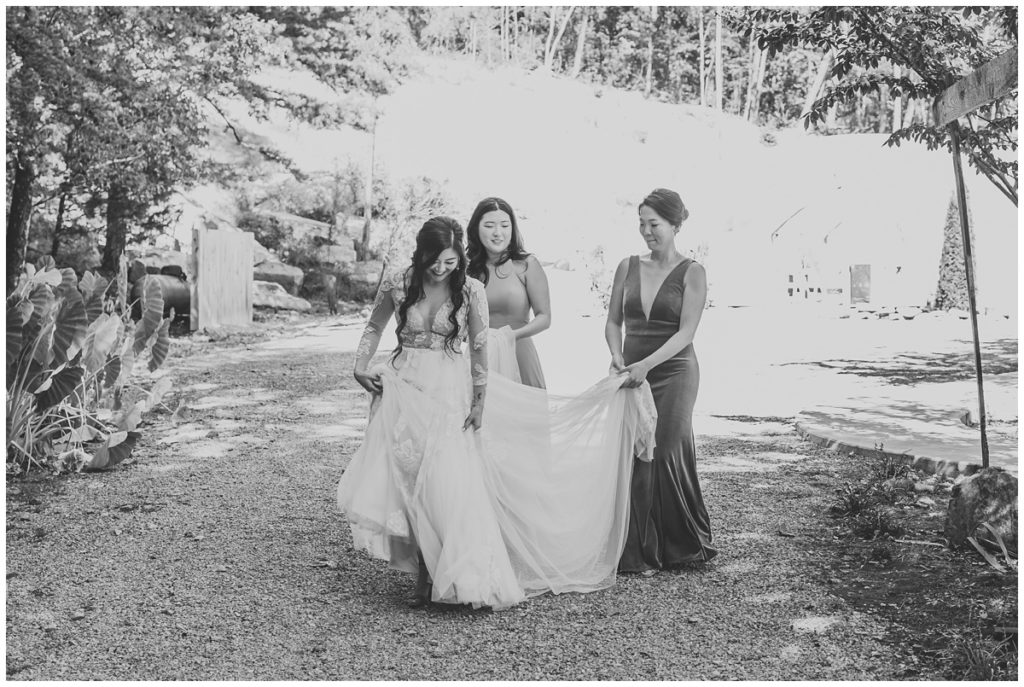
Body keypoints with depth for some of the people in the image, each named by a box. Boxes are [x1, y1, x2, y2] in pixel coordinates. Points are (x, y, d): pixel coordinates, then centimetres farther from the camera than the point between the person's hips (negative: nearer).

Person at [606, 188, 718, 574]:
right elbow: (613, 321, 11)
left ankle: (683, 546, 14)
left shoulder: (692, 273, -2)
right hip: (632, 373, 4)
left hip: (674, 373, -3)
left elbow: (685, 332, -11)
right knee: (634, 457, 0)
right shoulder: (628, 267, 9)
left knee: (667, 453, -5)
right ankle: (640, 553, 8)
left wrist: (647, 364, -23)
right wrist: (617, 355, -8)